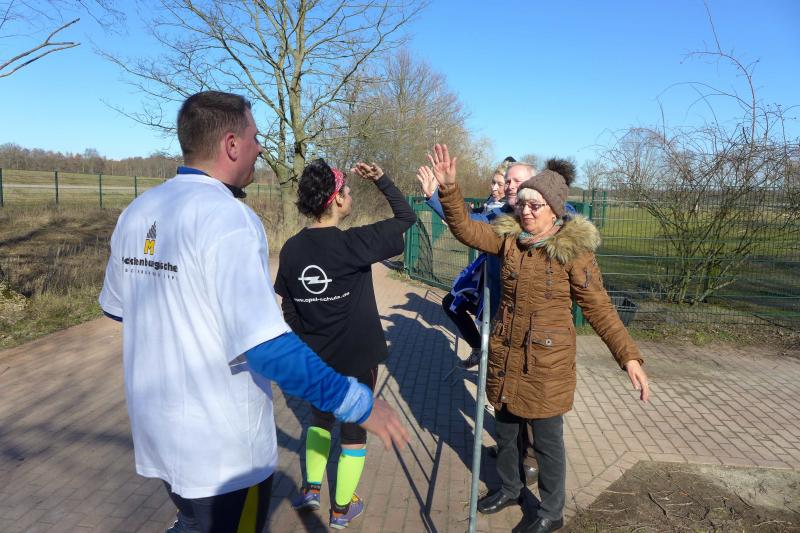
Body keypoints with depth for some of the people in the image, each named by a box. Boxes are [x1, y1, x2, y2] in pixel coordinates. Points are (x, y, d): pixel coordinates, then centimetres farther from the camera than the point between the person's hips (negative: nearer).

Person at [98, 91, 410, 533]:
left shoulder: (136, 213, 1)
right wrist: (358, 402, -23)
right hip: (221, 447, -6)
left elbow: (116, 309, 14)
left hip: (156, 429, 7)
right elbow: (266, 347, -30)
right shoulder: (227, 218, -23)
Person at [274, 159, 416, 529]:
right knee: (354, 426, 14)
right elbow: (407, 217, -11)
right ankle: (342, 508, 27)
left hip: (314, 358, 5)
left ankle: (311, 488, 33)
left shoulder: (291, 249, -5)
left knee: (320, 416, 28)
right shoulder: (353, 244, -21)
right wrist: (380, 179, -5)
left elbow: (288, 310, 2)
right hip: (356, 356, -4)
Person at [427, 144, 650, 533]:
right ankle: (508, 488, 47)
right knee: (504, 429, 21)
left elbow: (598, 307, -11)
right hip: (505, 353, 5)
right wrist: (448, 188, -16)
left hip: (547, 360, -5)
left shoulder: (573, 249, -14)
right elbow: (466, 229, -2)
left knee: (547, 440, 10)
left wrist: (628, 356, -17)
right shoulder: (509, 236, -1)